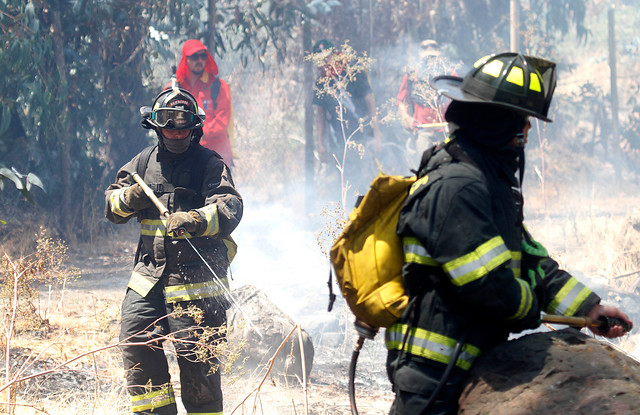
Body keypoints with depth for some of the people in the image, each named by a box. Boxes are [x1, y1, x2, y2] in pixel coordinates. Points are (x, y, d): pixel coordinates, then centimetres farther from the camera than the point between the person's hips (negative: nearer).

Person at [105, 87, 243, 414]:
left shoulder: (209, 164, -3)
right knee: (135, 341, 0)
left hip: (196, 274, -5)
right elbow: (111, 206, 21)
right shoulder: (143, 162, 14)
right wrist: (127, 199, -3)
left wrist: (194, 220, -37)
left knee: (195, 354, -5)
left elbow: (230, 209, -18)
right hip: (149, 273, 5)